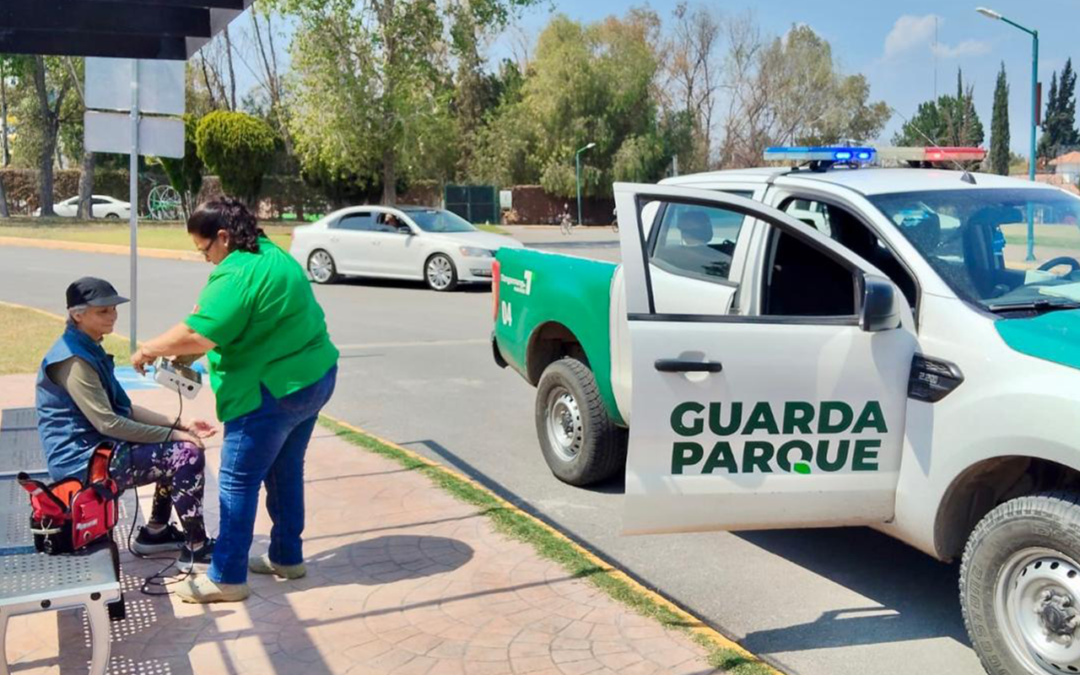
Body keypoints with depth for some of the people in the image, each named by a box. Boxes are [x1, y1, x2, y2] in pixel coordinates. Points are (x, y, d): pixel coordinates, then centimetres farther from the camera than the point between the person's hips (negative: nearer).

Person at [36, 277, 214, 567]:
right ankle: (196, 548, -5)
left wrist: (181, 425, 2)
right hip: (83, 460, -10)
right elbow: (108, 423, -24)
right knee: (188, 456, -17)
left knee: (177, 448, 15)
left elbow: (124, 409, 13)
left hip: (96, 448, 10)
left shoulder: (90, 350, 12)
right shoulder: (74, 359, -19)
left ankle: (154, 532, 19)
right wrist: (174, 434, -18)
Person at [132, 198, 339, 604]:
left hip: (274, 392, -10)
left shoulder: (238, 274, -21)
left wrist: (148, 350, -11)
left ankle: (226, 578, 9)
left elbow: (198, 334, -26)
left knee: (238, 482, 1)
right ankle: (287, 556, 31)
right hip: (313, 377, 10)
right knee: (285, 472, 20)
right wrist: (189, 350, 8)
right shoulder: (272, 255, 12)